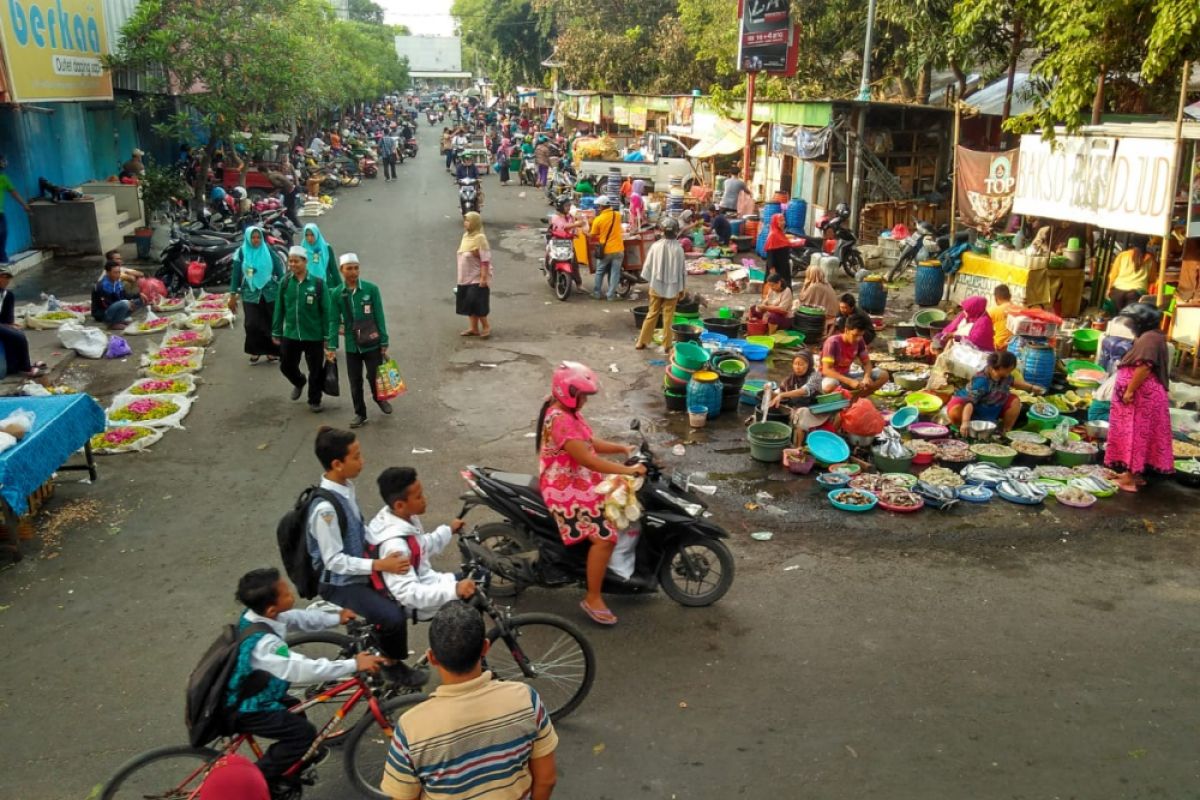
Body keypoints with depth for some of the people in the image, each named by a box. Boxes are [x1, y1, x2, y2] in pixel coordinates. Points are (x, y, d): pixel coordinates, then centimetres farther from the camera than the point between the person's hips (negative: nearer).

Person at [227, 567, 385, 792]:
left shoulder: (256, 615, -12)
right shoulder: (262, 644, -38)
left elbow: (298, 617, 3)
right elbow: (305, 669, -40)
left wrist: (336, 619, 3)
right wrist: (354, 664, -35)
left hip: (247, 694, 9)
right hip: (244, 710, -9)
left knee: (293, 710, 25)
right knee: (304, 732, -8)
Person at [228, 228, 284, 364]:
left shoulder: (269, 252, 0)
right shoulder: (241, 253, 0)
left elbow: (279, 271, 3)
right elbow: (236, 275, 3)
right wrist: (233, 296, 2)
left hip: (270, 293, 0)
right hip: (250, 294, 0)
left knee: (271, 323, 1)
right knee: (252, 324, -5)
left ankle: (271, 351, 14)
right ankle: (255, 351, 13)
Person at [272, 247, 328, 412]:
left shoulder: (318, 283, -9)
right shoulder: (285, 282, -1)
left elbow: (325, 311, -5)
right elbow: (279, 309, 6)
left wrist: (327, 335, -5)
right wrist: (276, 332, 7)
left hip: (314, 335, -2)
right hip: (290, 335, 3)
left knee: (316, 371, 7)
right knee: (286, 366, 12)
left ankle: (314, 401, 27)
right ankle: (299, 382, 45)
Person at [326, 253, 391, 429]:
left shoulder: (371, 289, -9)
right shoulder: (336, 294, -4)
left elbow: (379, 317, -6)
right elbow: (334, 321, -1)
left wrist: (384, 343, -5)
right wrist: (332, 346, -7)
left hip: (372, 344, -2)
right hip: (352, 345, 2)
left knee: (374, 377, 6)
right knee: (355, 381, 9)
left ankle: (380, 398, 38)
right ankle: (360, 414, 26)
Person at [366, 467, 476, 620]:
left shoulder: (406, 518, -6)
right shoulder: (395, 545, -34)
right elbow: (408, 594, -37)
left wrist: (448, 531, 17)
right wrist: (453, 590, -45)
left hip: (422, 582, 9)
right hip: (419, 604, -9)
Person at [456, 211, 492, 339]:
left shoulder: (480, 238, -16)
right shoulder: (466, 236, 9)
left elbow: (485, 260, -20)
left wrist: (484, 278, -24)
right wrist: (461, 277, 18)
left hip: (477, 279, -8)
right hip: (466, 278, 8)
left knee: (477, 304, -6)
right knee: (469, 304, 10)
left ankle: (486, 326, 8)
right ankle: (474, 328, 18)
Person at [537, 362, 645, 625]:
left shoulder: (566, 411, 7)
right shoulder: (560, 420, -27)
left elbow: (589, 443, 14)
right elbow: (588, 459, -30)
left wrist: (622, 448, 1)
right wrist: (627, 470, -29)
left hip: (579, 482, 11)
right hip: (567, 491, -11)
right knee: (605, 537, -18)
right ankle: (593, 599, -4)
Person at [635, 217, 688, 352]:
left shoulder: (655, 246, -9)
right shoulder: (678, 249, -13)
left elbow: (648, 266, -1)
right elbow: (682, 270, -5)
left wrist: (651, 281, 14)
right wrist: (682, 289, 6)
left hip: (656, 286, 2)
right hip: (672, 288, -2)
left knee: (652, 314, 13)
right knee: (668, 317, 6)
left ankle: (642, 342, 15)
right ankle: (667, 345, 10)